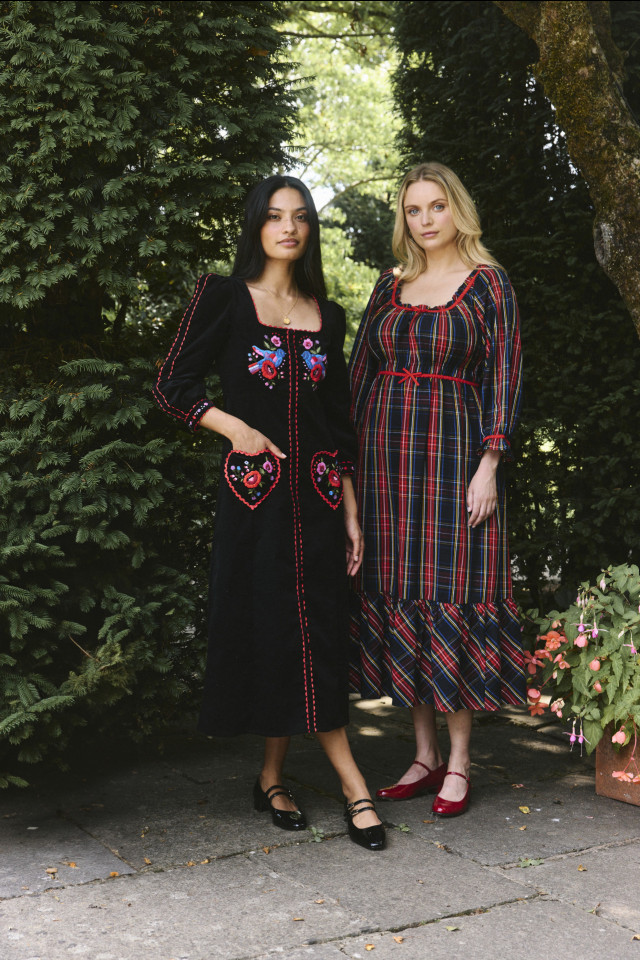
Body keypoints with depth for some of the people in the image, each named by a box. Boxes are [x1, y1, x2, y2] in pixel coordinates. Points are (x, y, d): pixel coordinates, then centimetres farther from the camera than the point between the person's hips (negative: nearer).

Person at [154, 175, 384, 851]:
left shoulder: (326, 316, 12)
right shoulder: (223, 299, 1)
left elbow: (338, 422, 13)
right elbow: (173, 387, 0)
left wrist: (350, 511, 9)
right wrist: (235, 428, -13)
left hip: (317, 493, 4)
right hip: (254, 491, -3)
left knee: (314, 631, 1)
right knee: (274, 625, -1)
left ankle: (273, 776, 16)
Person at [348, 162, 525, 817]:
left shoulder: (488, 283, 1)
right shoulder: (390, 286, 13)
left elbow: (504, 376, -5)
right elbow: (360, 371, 14)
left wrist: (489, 465, -13)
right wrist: (348, 456, 6)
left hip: (453, 449, -4)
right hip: (386, 452, 5)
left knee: (452, 592, -4)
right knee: (400, 591, 5)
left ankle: (459, 762, 8)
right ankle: (425, 755, 16)